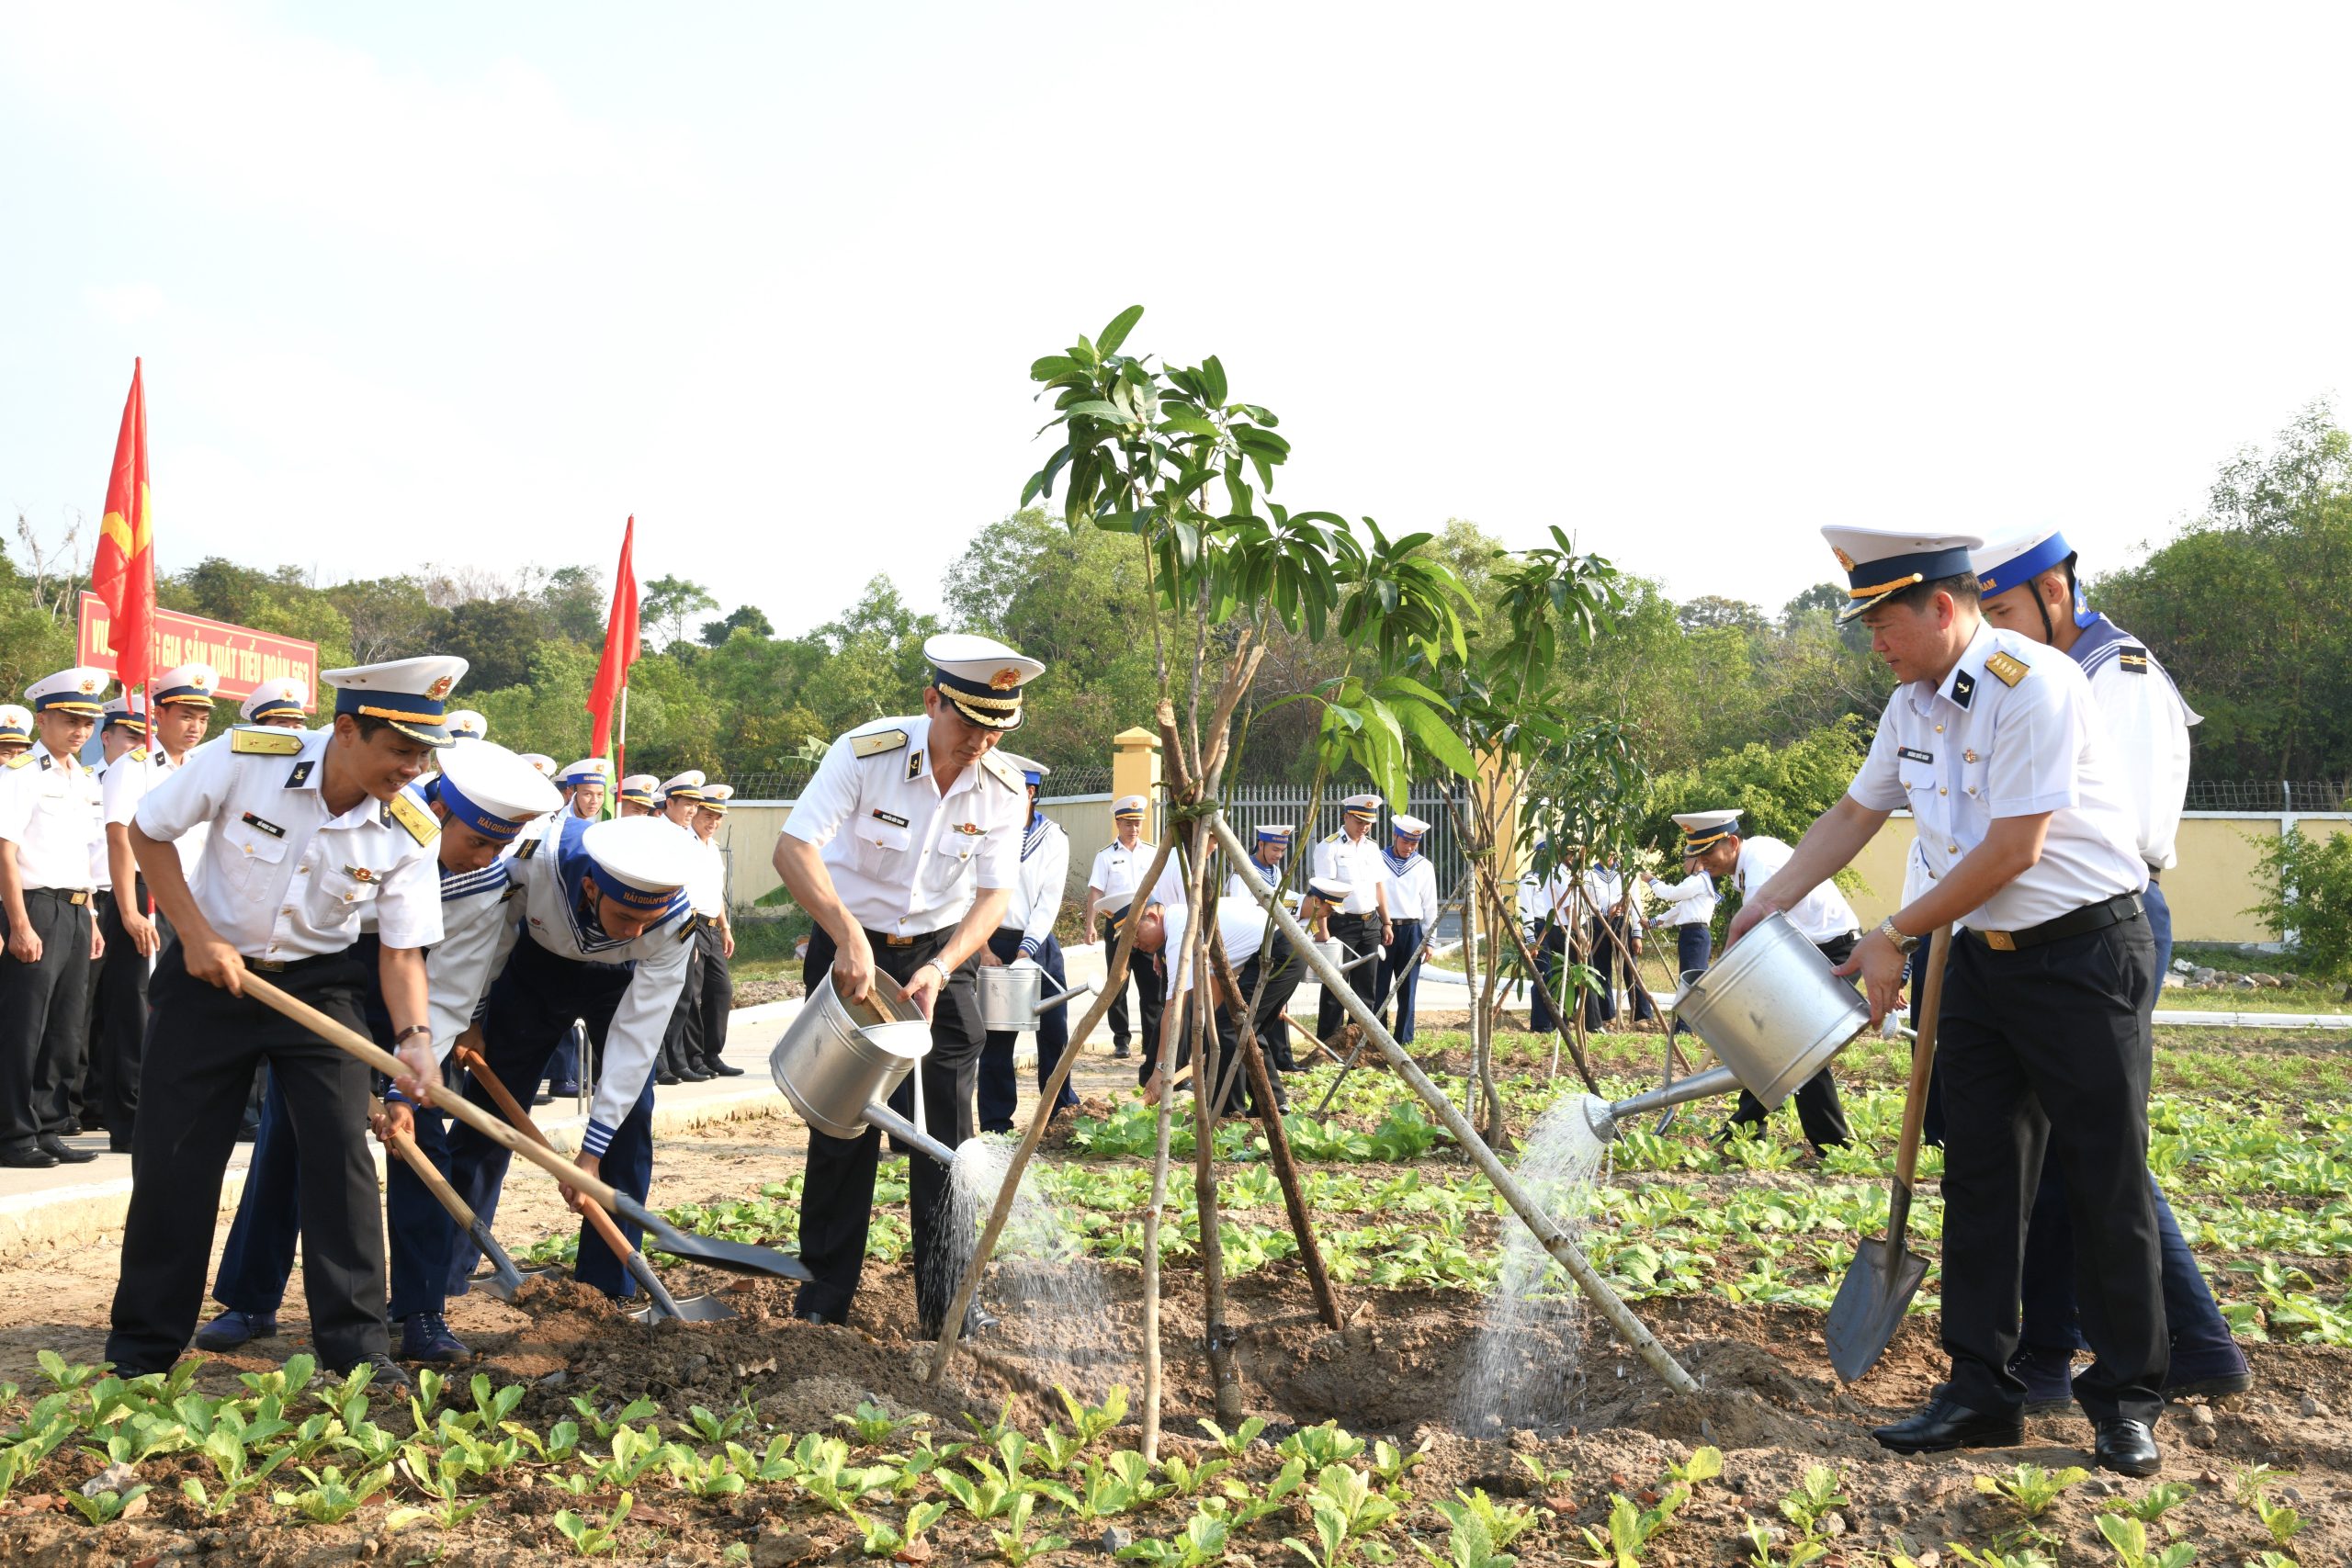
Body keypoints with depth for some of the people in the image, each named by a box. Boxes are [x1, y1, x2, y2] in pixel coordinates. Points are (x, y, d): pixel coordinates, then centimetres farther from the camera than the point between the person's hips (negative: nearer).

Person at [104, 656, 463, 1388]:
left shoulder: (411, 832, -17)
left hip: (318, 984, 1)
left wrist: (414, 1036, -26)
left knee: (341, 1148, -8)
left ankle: (355, 1345, 2)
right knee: (172, 1156, 4)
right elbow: (148, 832, -9)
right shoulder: (245, 756, -23)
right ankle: (141, 1349, 20)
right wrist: (196, 935, -15)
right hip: (210, 970, -1)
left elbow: (402, 948, -10)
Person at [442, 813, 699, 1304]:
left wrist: (592, 1148, -30)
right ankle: (443, 1277, 13)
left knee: (630, 1119, -12)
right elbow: (495, 928, -16)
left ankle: (608, 1287, 0)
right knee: (488, 1103, 0)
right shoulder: (532, 856, -38)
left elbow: (637, 1032, -31)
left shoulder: (677, 921, -36)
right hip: (539, 963, 1)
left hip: (623, 983, 0)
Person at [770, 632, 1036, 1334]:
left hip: (943, 955, 2)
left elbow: (995, 893, -8)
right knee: (842, 1123, 3)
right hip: (850, 948, -2)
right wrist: (849, 936, -40)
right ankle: (826, 1291, 18)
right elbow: (793, 848, -28)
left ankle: (948, 1304, 7)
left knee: (946, 1130, -1)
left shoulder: (1004, 789, -11)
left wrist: (939, 971, -24)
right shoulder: (866, 752, -21)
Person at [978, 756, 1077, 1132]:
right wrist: (984, 950, -11)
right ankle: (996, 1124, 7)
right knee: (997, 1035, 0)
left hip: (1040, 942, 1)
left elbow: (1050, 901, -3)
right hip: (995, 944, -1)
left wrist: (1026, 950, -13)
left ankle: (1063, 1107, 19)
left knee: (1055, 1028, 3)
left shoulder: (1054, 838, 2)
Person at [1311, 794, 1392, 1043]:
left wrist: (1386, 922, 12)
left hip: (1371, 924, 6)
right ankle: (1327, 1042, 4)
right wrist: (1323, 930, -19)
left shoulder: (1372, 846, 13)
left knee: (1367, 986, 9)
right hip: (1342, 924, -6)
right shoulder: (1329, 847, -8)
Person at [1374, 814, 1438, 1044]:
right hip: (1382, 929, -2)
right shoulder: (1378, 861, 2)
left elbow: (1430, 905, 10)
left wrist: (1429, 940, 6)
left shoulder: (1424, 867, 8)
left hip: (1411, 931, 2)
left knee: (1407, 989, 5)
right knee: (1379, 988, -2)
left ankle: (1404, 1040, 11)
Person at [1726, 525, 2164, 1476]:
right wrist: (1769, 902, 10)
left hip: (2083, 955, -8)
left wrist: (1892, 938, -14)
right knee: (1978, 1173, 7)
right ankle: (1981, 1390, 15)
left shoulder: (2033, 686, -20)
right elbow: (1854, 813, 17)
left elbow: (2011, 851, -22)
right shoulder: (1912, 706, 6)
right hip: (1982, 958, 8)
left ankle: (2127, 1402, 13)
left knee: (2106, 1177, 0)